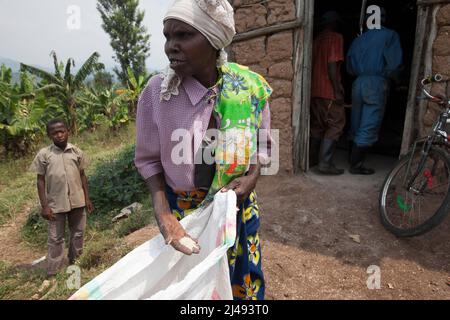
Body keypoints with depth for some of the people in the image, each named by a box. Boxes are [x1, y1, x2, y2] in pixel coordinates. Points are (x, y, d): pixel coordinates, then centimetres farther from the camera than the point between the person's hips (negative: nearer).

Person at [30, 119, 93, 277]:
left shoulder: (76, 151, 1)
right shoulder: (43, 154, -5)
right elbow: (41, 181, -2)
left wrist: (87, 198, 5)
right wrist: (44, 206, -7)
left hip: (77, 201, 2)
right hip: (56, 204, -2)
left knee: (78, 233, 14)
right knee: (56, 239, 7)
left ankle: (74, 264, 33)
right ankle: (53, 274, 19)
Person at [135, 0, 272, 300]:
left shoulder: (251, 88, -12)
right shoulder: (156, 92, -17)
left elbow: (262, 144, 3)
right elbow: (148, 159, -7)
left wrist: (253, 176, -15)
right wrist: (163, 213, -18)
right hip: (181, 209, -1)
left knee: (242, 280, 19)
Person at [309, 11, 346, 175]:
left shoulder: (317, 39, 17)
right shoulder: (336, 37, -4)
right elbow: (332, 64, -15)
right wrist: (337, 90, -15)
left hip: (314, 89, 8)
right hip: (329, 90, -8)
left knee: (317, 125, 15)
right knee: (335, 125, -4)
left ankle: (312, 158, 19)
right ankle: (325, 163, -11)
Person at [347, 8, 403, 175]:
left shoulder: (359, 39, 16)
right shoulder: (390, 35, 2)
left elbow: (350, 68, 13)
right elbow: (394, 63, -9)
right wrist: (385, 75, 8)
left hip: (358, 84, 6)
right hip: (377, 84, -5)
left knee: (356, 126, 11)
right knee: (369, 128, -3)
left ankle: (353, 161, 18)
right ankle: (356, 165, -2)